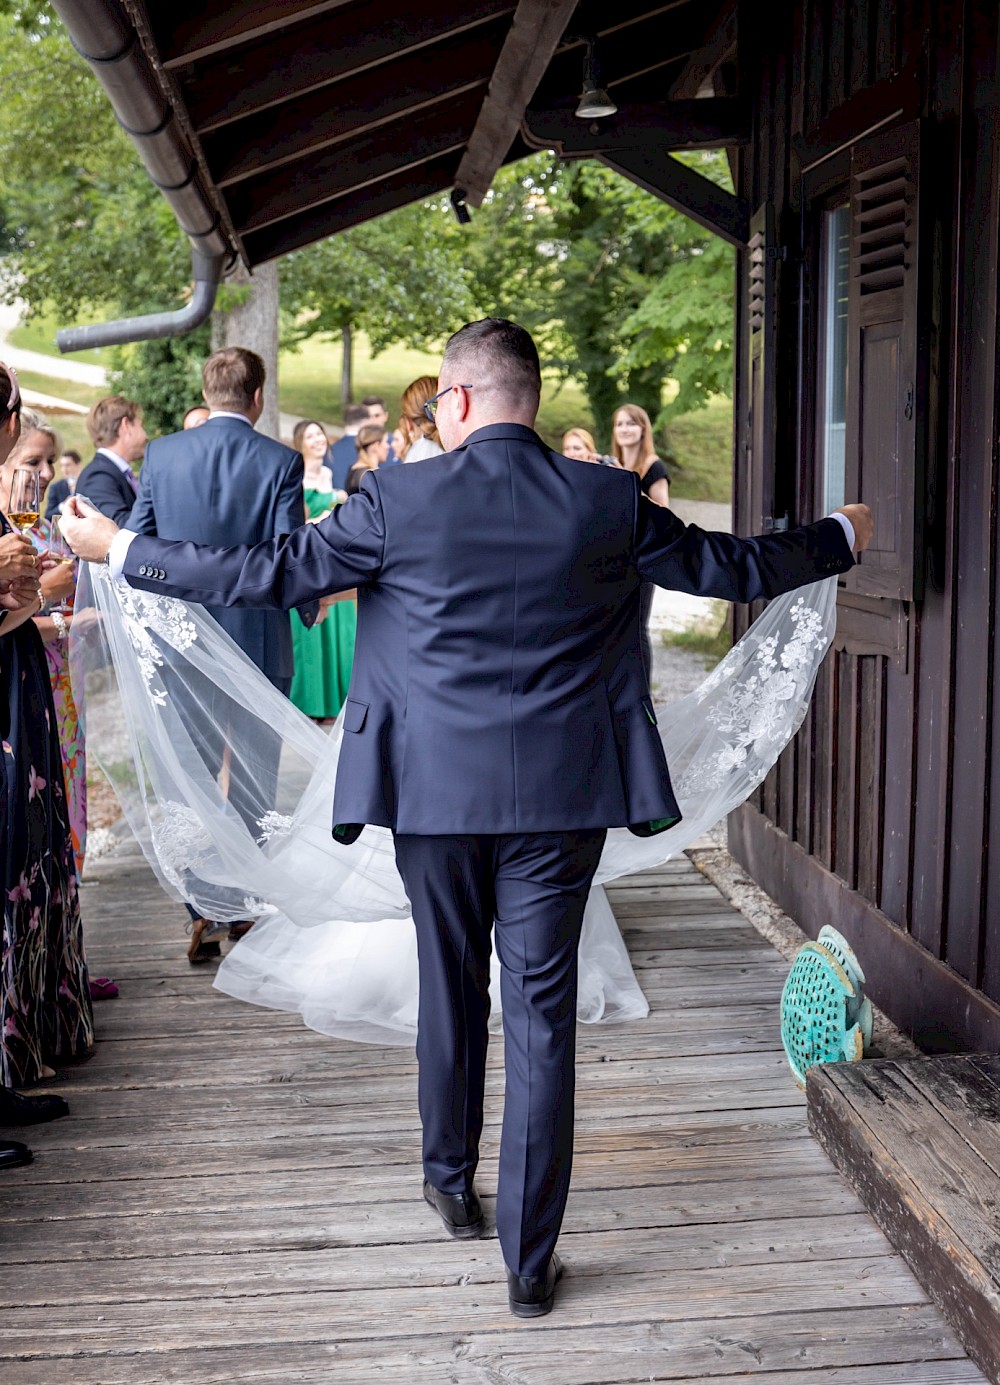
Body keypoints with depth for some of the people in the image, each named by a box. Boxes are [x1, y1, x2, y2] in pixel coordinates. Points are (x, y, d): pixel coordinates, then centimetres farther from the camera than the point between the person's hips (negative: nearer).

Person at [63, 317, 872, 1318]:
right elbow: (729, 567, 7)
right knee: (542, 1016, 5)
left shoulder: (400, 501, -9)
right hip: (561, 795, 0)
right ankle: (529, 1261, 10)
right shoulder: (607, 503, -4)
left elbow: (271, 573, -5)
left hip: (436, 788, 0)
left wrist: (119, 552, 7)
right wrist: (840, 539, 26)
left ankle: (451, 1183, 39)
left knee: (450, 989, 20)